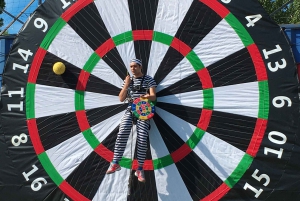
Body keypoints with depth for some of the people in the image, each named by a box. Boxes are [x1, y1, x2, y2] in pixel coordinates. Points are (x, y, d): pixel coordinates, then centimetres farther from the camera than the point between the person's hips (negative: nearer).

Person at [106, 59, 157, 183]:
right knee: (122, 134, -21)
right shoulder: (128, 80, 15)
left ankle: (140, 169, -12)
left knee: (142, 138, -17)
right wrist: (126, 85, -3)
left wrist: (146, 97, -28)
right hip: (130, 109, 2)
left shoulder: (148, 79, 6)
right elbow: (121, 99, 9)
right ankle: (115, 163, -17)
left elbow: (154, 97, -5)